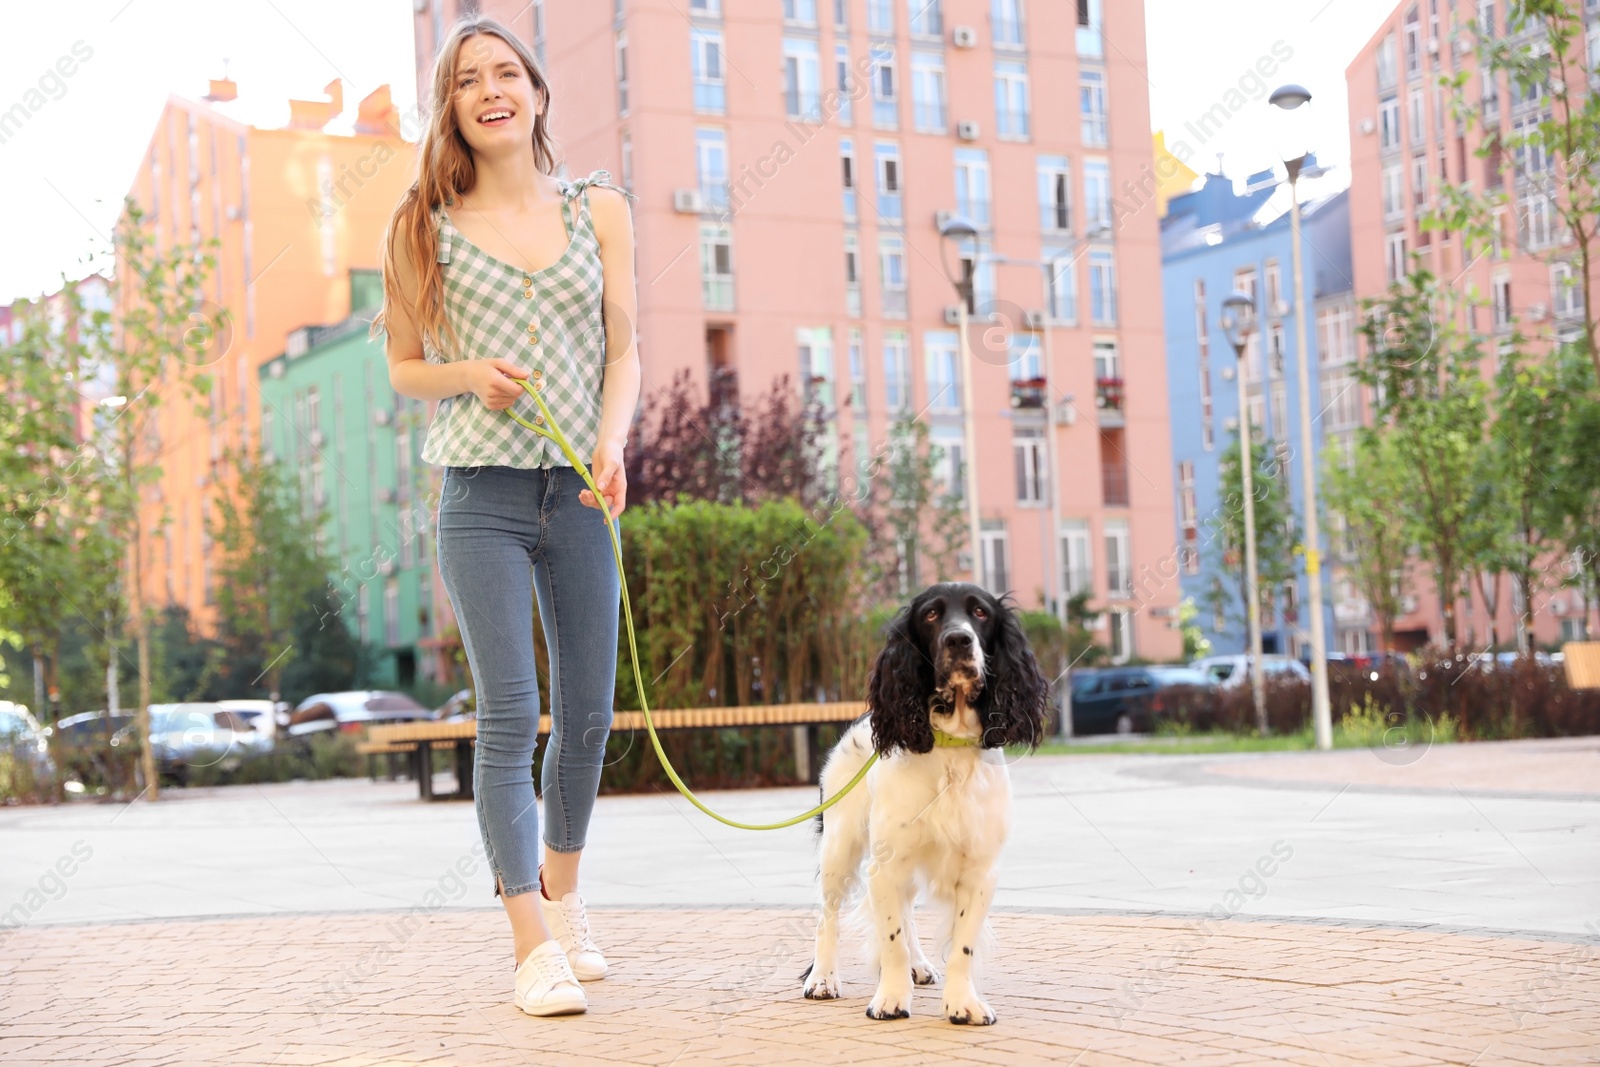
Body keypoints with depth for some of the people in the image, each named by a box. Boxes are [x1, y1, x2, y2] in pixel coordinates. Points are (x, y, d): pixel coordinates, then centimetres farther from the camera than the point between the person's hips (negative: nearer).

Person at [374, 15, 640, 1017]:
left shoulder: (599, 209, 9)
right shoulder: (426, 226, 6)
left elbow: (624, 350, 6)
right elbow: (404, 367, 11)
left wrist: (612, 443, -12)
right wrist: (469, 373, -10)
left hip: (581, 492, 2)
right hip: (484, 494, -2)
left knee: (588, 713, 9)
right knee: (510, 717, -8)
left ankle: (564, 895, 32)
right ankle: (533, 944, -2)